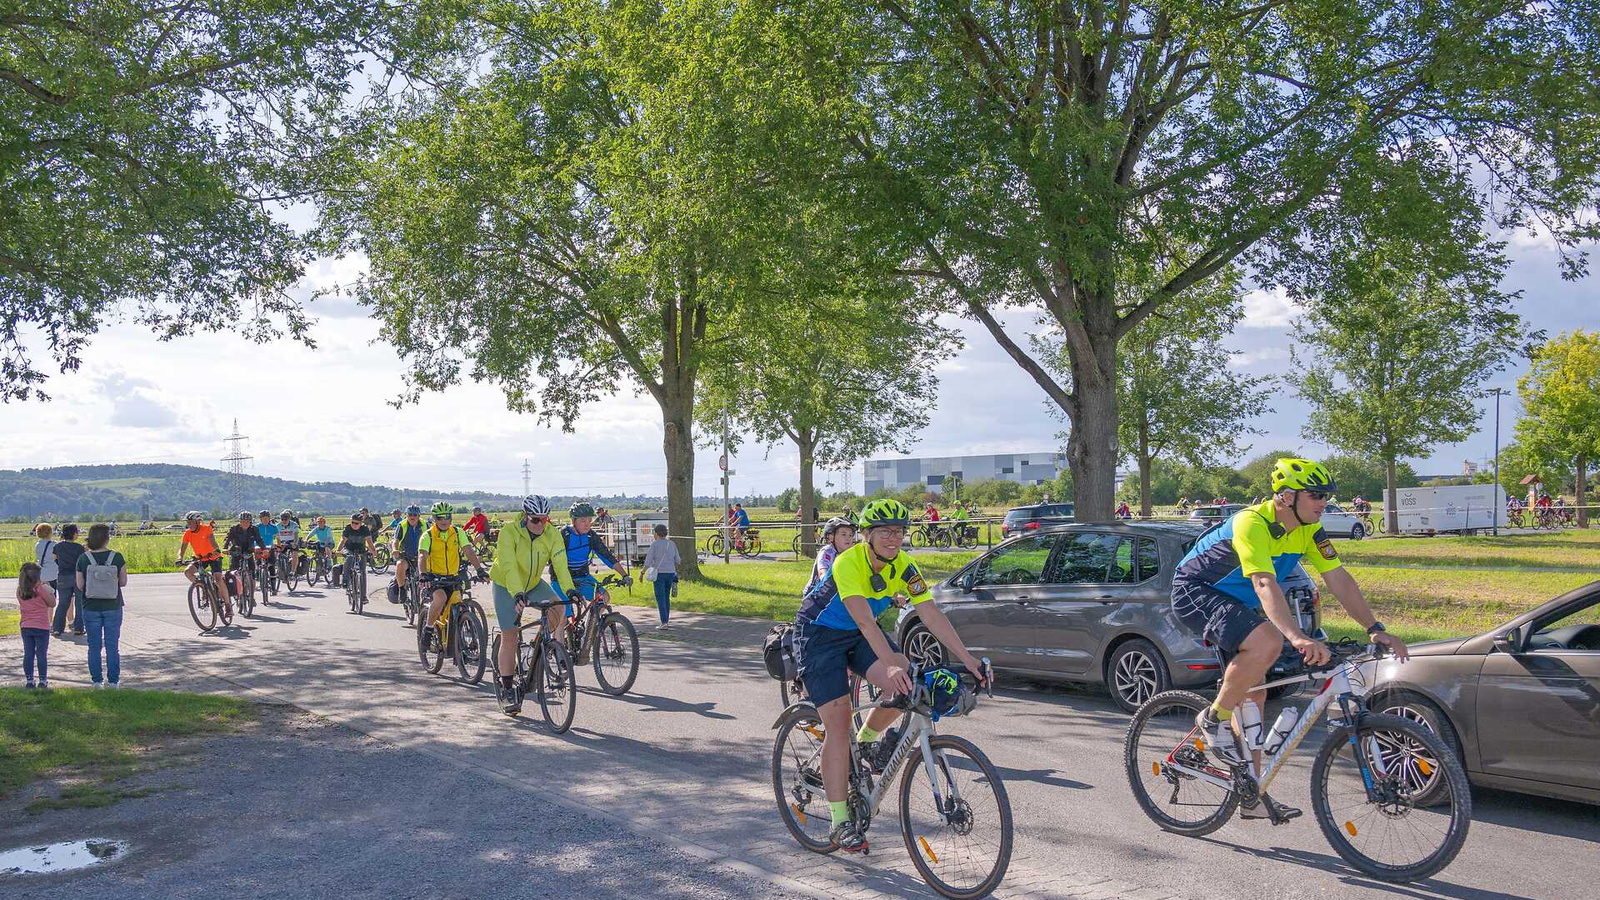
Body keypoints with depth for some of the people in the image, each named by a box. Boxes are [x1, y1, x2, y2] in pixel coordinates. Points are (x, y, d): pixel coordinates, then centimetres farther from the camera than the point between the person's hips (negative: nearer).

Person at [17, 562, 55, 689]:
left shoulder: (20, 591, 0)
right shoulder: (41, 589, -14)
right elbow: (52, 604, -6)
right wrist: (49, 591, 5)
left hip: (25, 627, 4)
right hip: (41, 627, -4)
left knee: (28, 654, 9)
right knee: (42, 654, 4)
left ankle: (29, 680, 12)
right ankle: (43, 680, 9)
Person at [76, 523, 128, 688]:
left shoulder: (83, 559, -7)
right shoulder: (117, 557, -9)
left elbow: (80, 586, -4)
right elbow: (123, 582, -4)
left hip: (91, 608, 1)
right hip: (113, 607, -1)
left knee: (94, 646, 10)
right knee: (112, 646, 6)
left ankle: (97, 680, 13)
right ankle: (113, 680, 9)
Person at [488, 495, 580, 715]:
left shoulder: (552, 534, -17)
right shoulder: (509, 532, -26)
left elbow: (560, 563, -25)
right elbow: (509, 567, -35)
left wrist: (569, 589, -41)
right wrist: (518, 594, -49)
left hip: (534, 583, 3)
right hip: (507, 586, -3)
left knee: (558, 610, -24)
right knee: (510, 637, -5)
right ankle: (506, 689, 6)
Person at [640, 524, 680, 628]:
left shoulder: (654, 544, -5)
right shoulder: (672, 544, 8)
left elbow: (648, 561, -10)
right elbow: (677, 560, 9)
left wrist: (643, 572, -2)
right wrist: (681, 558, 30)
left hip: (659, 573, -5)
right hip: (671, 573, 5)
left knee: (660, 598, -3)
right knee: (667, 598, 15)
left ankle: (664, 622, -11)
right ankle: (666, 621, 18)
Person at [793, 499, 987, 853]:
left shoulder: (903, 566, -12)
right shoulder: (848, 564, -30)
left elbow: (932, 615, -14)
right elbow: (865, 621, -41)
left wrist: (968, 659, -21)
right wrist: (890, 664, -53)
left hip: (857, 635, 5)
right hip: (818, 634, -5)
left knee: (906, 683, -21)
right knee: (838, 724, -12)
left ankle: (867, 738, 9)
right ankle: (840, 822, -3)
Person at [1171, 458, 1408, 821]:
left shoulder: (1308, 530, -4)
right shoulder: (1252, 523, -29)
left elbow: (1339, 580, -4)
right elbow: (1265, 584, -42)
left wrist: (1376, 629, -13)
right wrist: (1298, 637, -54)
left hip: (1234, 601, 9)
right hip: (1195, 590, -9)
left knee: (1254, 695, 5)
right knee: (1267, 644, -33)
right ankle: (1213, 720, -14)